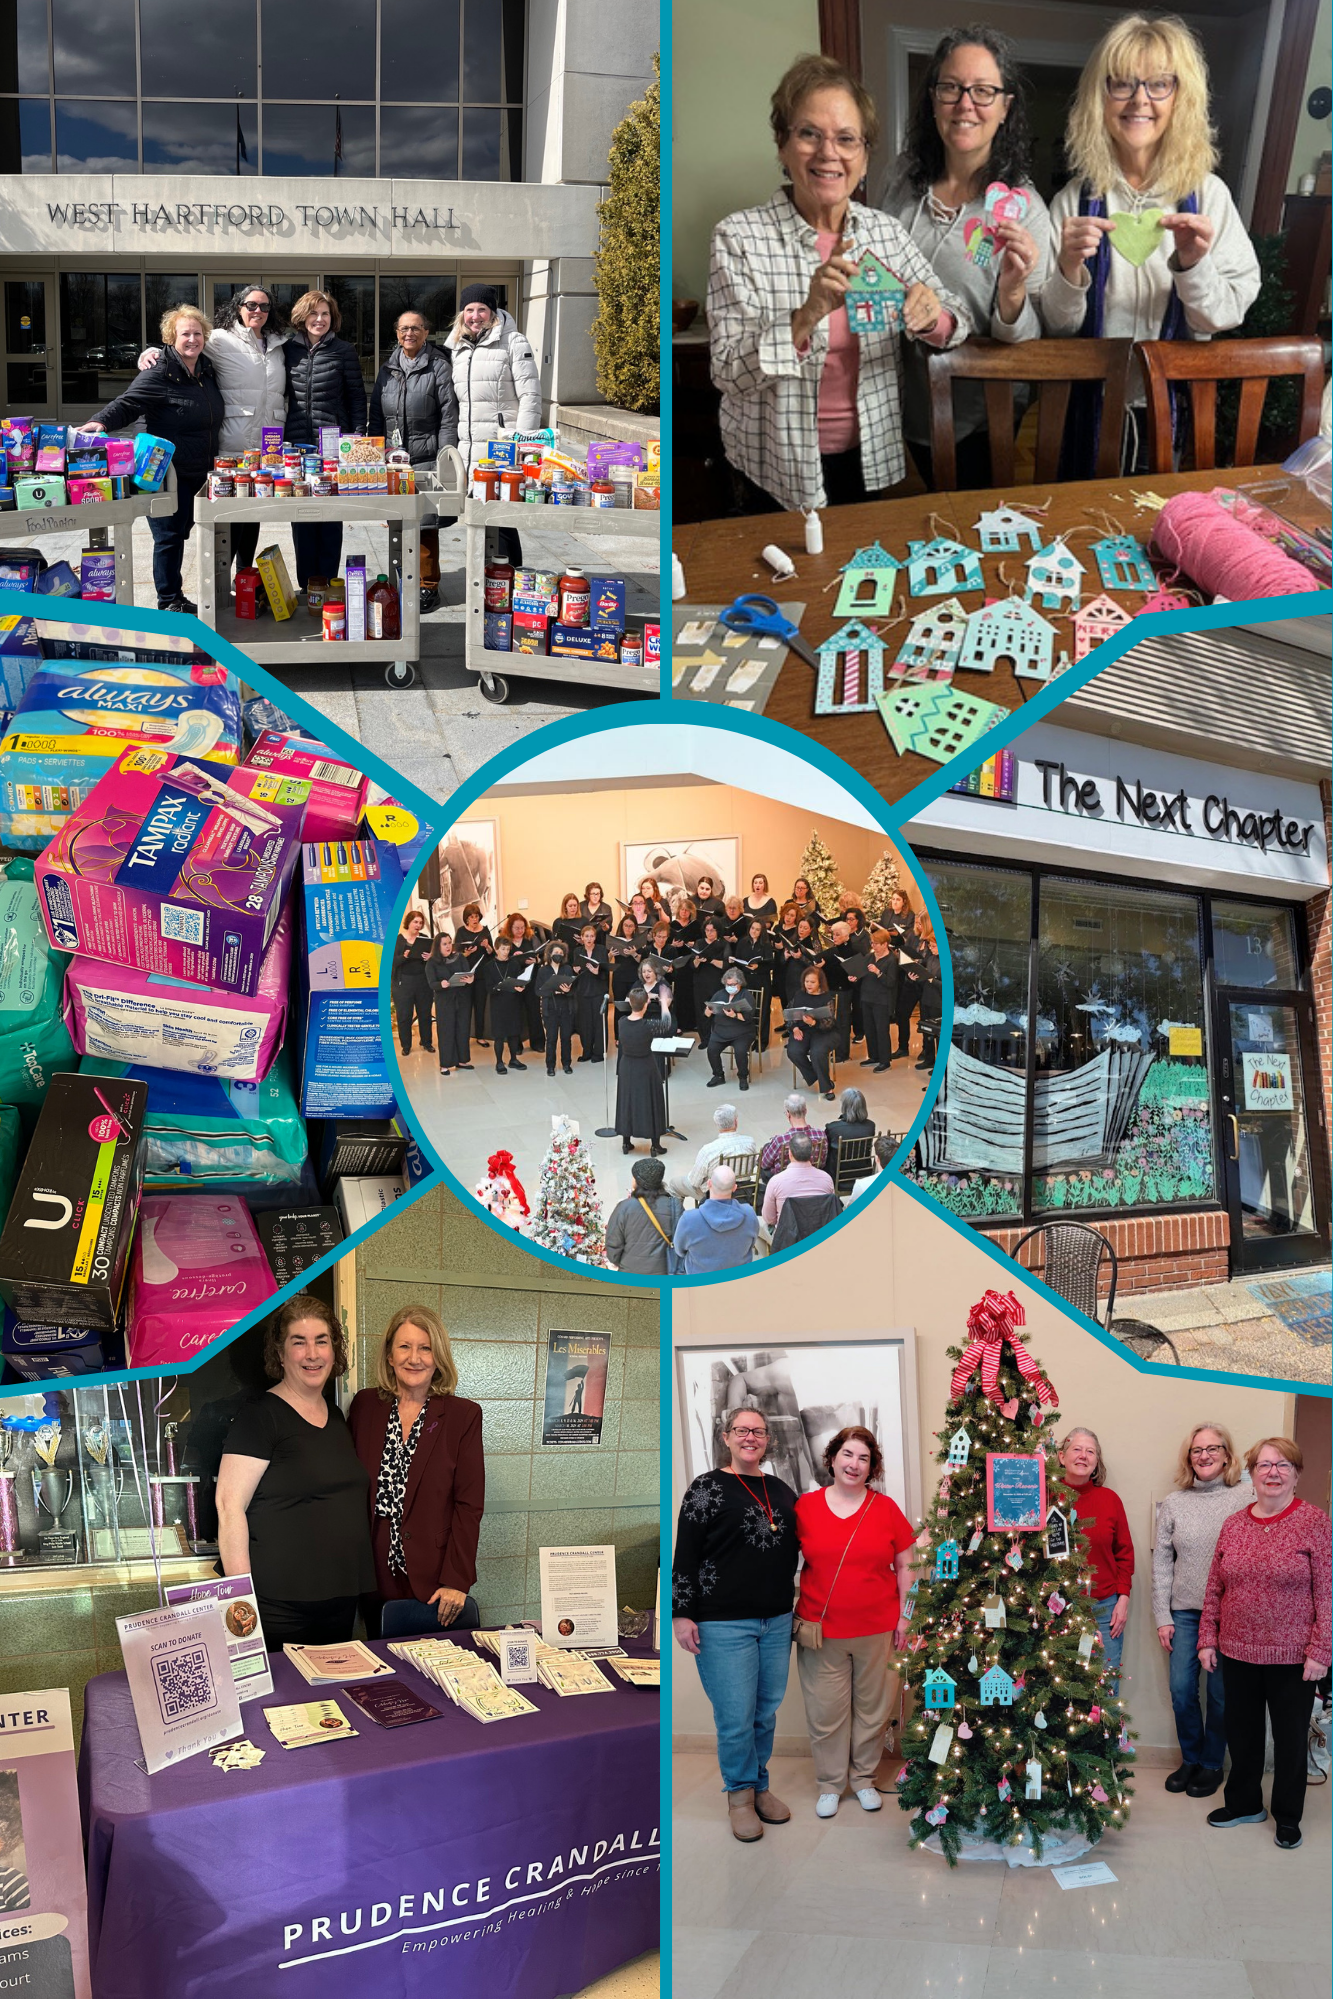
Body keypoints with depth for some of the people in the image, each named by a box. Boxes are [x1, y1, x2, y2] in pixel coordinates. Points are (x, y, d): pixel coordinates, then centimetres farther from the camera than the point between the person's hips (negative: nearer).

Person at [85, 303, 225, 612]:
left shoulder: (206, 369, 10)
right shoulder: (159, 374, -13)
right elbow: (127, 403, -21)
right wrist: (100, 421, -39)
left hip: (200, 474, 7)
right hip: (168, 473, -7)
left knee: (180, 533, 15)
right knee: (169, 537, -3)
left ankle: (176, 598, 25)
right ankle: (169, 602, 8)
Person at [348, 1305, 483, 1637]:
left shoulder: (463, 1416, -2)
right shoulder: (365, 1405, 5)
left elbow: (469, 1505, -4)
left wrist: (456, 1581, -10)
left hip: (430, 1581, -2)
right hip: (372, 1577, 2)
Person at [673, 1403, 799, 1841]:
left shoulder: (781, 1490, 10)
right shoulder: (708, 1488, -5)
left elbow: (796, 1548, 21)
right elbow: (684, 1554, -7)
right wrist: (681, 1615, -11)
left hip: (776, 1622, 5)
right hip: (724, 1624, -5)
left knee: (767, 1712, 12)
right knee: (736, 1717, -1)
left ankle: (759, 1785, 29)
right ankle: (740, 1793, 18)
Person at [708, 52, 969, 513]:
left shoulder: (886, 231, 1)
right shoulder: (739, 237, -11)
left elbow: (956, 316, 2)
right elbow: (728, 374, -17)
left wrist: (931, 316, -22)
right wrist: (807, 316, -32)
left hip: (870, 462, 4)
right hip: (777, 473, -4)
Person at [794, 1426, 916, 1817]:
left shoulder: (885, 1507, -1)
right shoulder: (806, 1506, -2)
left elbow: (905, 1565, 3)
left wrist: (904, 1617, 0)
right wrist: (790, 1614, 2)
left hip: (877, 1629, 0)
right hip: (821, 1630, 0)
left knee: (872, 1708, 11)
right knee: (826, 1711, 6)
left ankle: (864, 1777, 29)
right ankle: (830, 1784, 23)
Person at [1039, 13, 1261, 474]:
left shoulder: (1207, 195, -4)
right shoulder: (1075, 199, -4)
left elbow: (1225, 318, -6)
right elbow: (1055, 326, -5)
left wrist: (1193, 264, -23)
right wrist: (1069, 270, -23)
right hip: (1093, 408, 0)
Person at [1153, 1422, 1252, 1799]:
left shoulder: (1246, 1497, -4)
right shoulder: (1173, 1503, 4)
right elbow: (1161, 1563, 6)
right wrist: (1162, 1617, 2)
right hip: (1184, 1612, 2)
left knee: (1220, 1693, 6)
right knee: (1182, 1690, 5)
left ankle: (1212, 1764, 25)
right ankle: (1190, 1759, 26)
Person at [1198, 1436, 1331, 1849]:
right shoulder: (1233, 1525, 4)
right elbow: (1214, 1589, 9)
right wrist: (1207, 1639, 6)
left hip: (1292, 1657, -4)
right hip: (1238, 1654, 4)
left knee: (1290, 1737, 10)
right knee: (1241, 1733, 16)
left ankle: (1288, 1817, 28)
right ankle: (1244, 1803, 35)